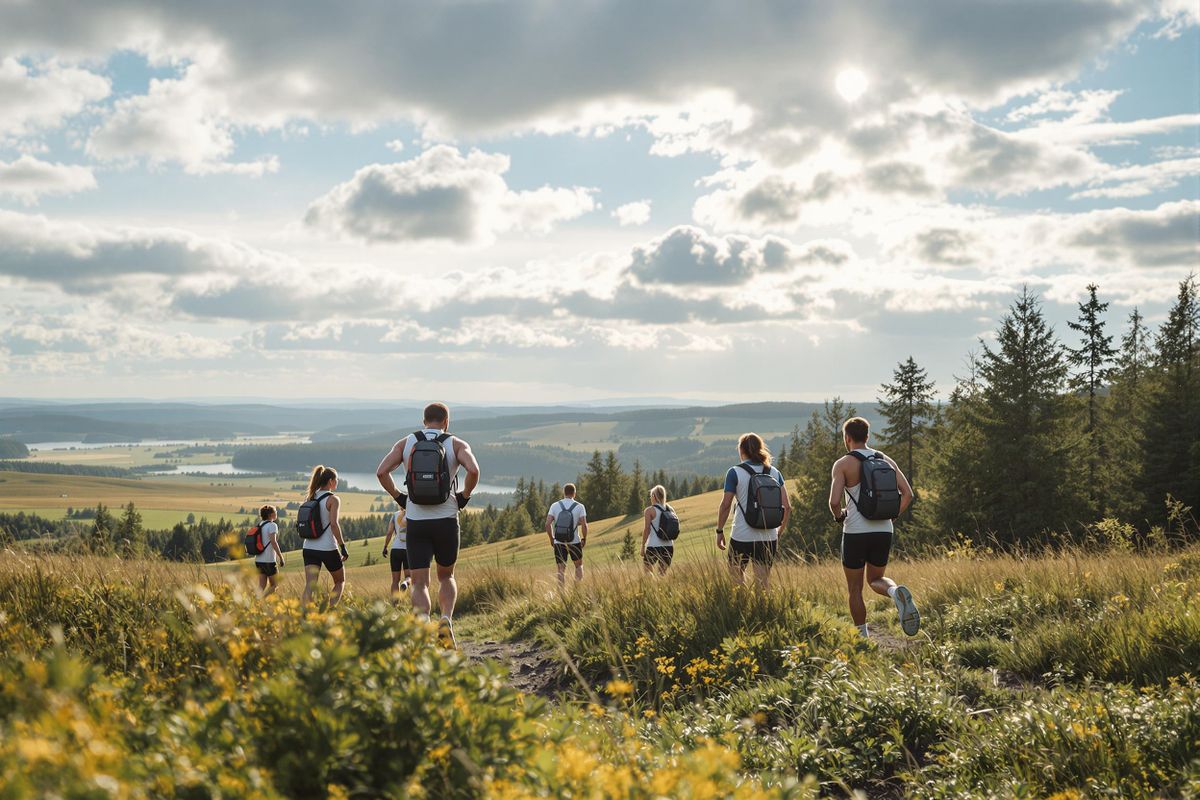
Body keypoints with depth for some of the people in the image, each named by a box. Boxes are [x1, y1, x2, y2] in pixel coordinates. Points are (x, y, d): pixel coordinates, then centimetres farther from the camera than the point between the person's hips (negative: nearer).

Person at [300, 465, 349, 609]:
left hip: (309, 548, 5)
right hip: (328, 548, -5)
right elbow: (333, 524, -18)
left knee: (309, 586, -4)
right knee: (340, 581, 16)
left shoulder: (312, 498, 11)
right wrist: (343, 546, -16)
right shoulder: (333, 499, -8)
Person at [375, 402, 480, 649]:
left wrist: (399, 498, 6)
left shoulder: (406, 443, 6)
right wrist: (465, 496, -2)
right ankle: (446, 620, -2)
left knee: (419, 582, 3)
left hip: (416, 521, 0)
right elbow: (473, 470, -18)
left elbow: (381, 472, -6)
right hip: (446, 520, 0)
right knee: (446, 576, 19)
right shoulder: (456, 444, 1)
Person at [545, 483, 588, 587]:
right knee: (579, 565, 21)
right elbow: (584, 525, -12)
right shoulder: (580, 506, -5)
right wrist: (584, 538, 4)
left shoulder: (555, 505, -1)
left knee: (561, 570, 6)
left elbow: (547, 524, -7)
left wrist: (551, 539, 6)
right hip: (574, 542, -1)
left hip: (559, 543, 1)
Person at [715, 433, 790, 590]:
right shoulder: (774, 473, 6)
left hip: (742, 536, -3)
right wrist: (780, 531, 15)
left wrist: (719, 531, 1)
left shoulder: (735, 472, -5)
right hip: (768, 537, 3)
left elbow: (725, 505, -9)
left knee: (736, 573, 15)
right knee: (762, 584, 8)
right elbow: (787, 507, 4)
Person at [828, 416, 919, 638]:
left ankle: (863, 637, 10)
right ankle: (897, 592, -12)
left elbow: (834, 501, -17)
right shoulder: (886, 461, 8)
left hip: (855, 532, -4)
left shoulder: (843, 464, -6)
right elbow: (908, 494, 2)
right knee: (876, 579, 20)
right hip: (884, 531, 4)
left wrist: (839, 516, 3)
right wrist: (891, 516, 11)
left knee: (855, 588, 11)